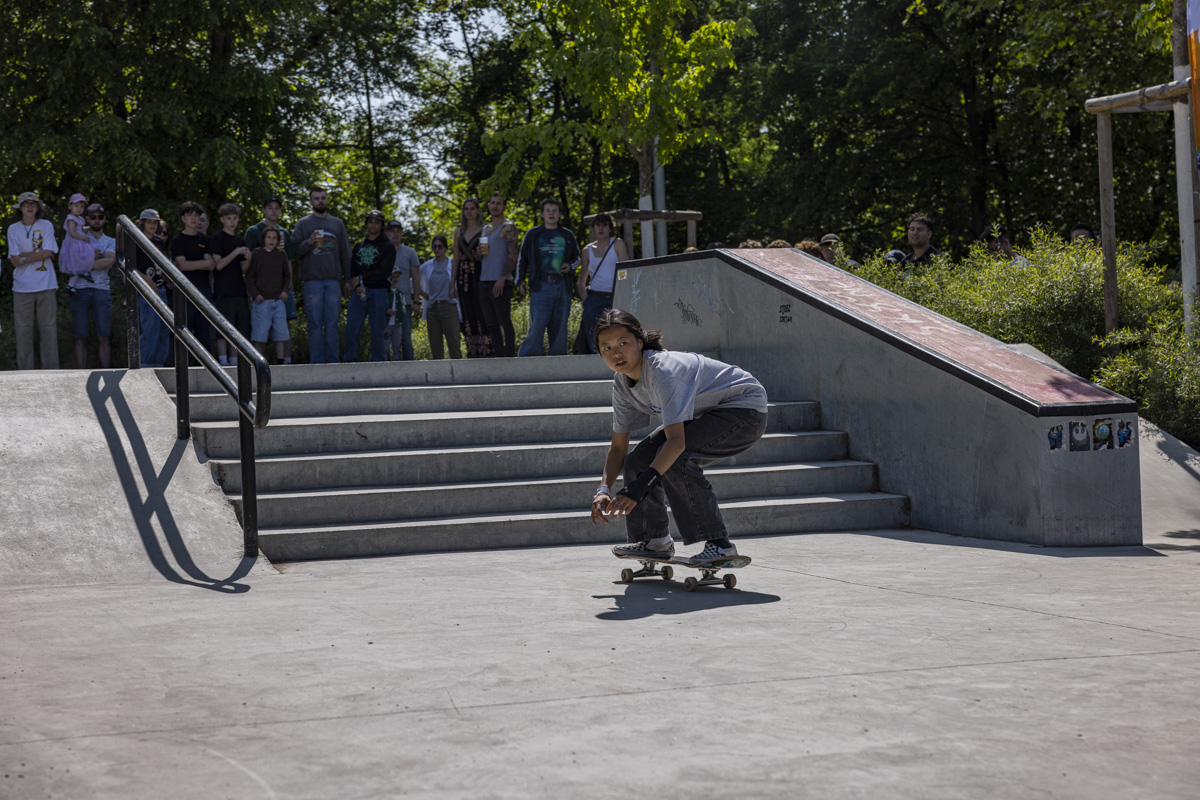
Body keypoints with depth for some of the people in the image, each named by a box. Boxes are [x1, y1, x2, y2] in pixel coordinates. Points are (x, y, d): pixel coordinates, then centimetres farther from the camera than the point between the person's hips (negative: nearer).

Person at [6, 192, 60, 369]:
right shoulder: (13, 229, 6)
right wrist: (38, 253, -7)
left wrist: (24, 257, -8)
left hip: (46, 286, 0)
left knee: (48, 328, 0)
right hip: (22, 286, 0)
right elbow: (15, 260, -3)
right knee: (23, 330, 1)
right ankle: (25, 373, 6)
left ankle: (51, 371, 4)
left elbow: (49, 253, -6)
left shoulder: (46, 226, 6)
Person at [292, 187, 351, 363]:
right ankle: (317, 362, -2)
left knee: (332, 324, 1)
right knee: (315, 324, -3)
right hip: (312, 281, -2)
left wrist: (347, 279, 10)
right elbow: (294, 251, 3)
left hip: (334, 281, 2)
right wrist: (308, 243, -15)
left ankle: (332, 361, 5)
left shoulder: (337, 223, 15)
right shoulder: (303, 224, 9)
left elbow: (345, 254, 15)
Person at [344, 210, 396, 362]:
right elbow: (352, 269, 13)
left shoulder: (387, 247, 7)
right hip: (359, 293, 3)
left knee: (377, 331, -2)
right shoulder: (359, 246, 21)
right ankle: (349, 361, -3)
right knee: (352, 328, -6)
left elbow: (384, 271, -6)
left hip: (378, 292, -3)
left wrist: (362, 278, -7)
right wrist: (356, 286, -7)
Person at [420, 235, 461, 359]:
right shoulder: (426, 266, 12)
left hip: (448, 307, -3)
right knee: (435, 346, 2)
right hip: (432, 309, 3)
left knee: (453, 344, -12)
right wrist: (425, 295, 10)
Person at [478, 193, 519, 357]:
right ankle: (498, 356, 9)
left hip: (500, 283, -8)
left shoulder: (508, 228, -2)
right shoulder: (485, 229, 22)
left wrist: (502, 278, -20)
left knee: (505, 322, -7)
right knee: (491, 324, 6)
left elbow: (513, 255, -12)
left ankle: (509, 356, -6)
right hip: (484, 282, 8)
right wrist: (479, 252, 4)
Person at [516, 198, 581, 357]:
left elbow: (576, 258, 23)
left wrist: (570, 266, 1)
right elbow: (522, 259, 13)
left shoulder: (567, 235, 14)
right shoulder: (533, 234, 9)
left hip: (562, 286, 3)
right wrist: (520, 280, 3)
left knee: (560, 329, 4)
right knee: (537, 327, -12)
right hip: (541, 286, -3)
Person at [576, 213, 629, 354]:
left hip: (615, 300, -2)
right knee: (594, 345, -4)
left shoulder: (617, 244, 6)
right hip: (594, 299, 2)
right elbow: (581, 282, 21)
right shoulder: (588, 250, 15)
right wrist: (586, 300, 5)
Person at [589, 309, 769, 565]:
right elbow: (618, 447, 0)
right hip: (706, 415, 9)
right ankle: (655, 541, 14)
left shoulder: (664, 369, -32)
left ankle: (720, 544, -23)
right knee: (638, 460, -3)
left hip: (745, 411, -9)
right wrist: (604, 489, -17)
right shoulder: (622, 383, -5)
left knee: (676, 458, -29)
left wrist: (637, 489, -45)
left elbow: (676, 441, -40)